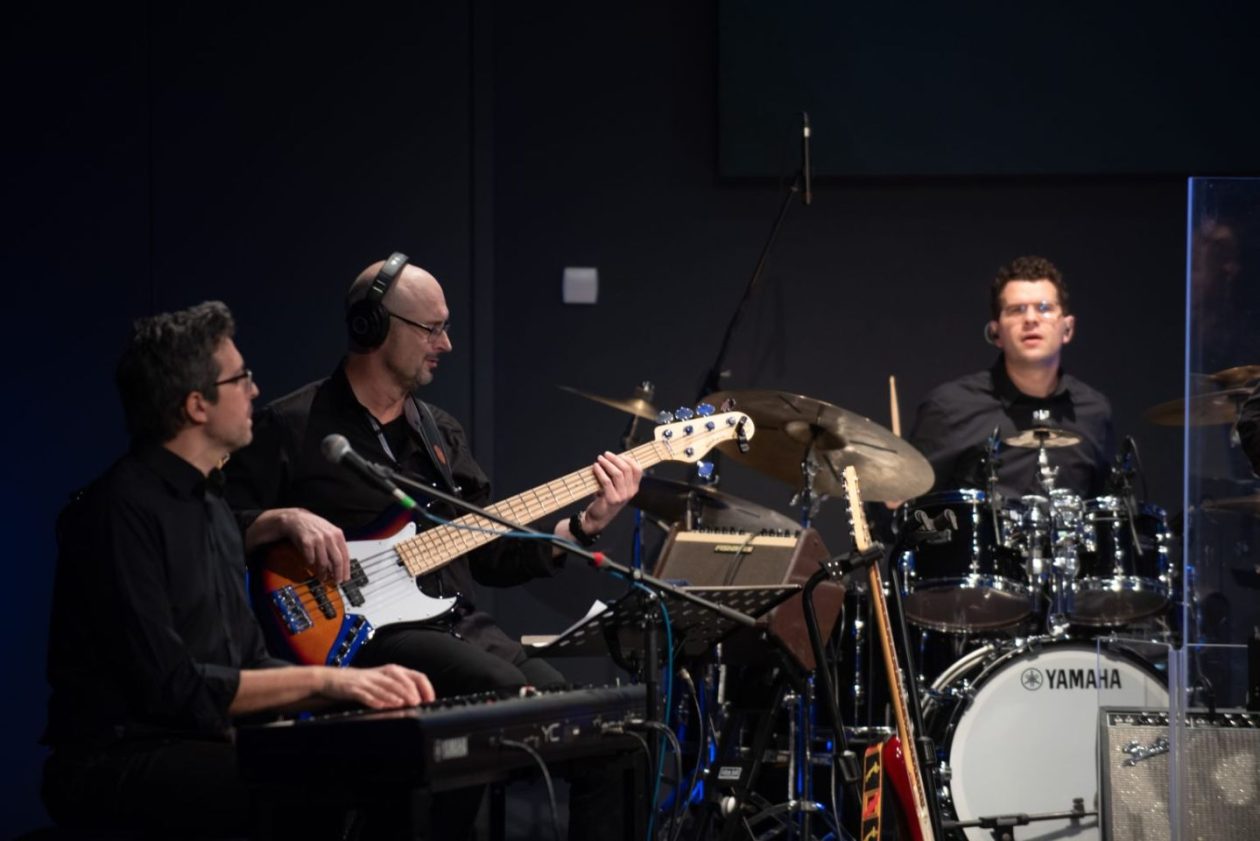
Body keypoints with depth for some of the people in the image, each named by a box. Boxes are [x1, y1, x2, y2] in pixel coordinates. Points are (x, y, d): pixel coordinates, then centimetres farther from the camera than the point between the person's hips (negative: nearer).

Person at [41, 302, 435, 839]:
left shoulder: (210, 505, 16)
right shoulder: (123, 511, -15)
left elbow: (249, 667, 18)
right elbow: (169, 687, -19)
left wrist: (356, 685, 0)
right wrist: (321, 680, -14)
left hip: (200, 748, 9)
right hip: (117, 768, -9)